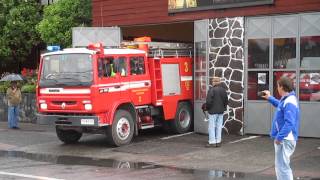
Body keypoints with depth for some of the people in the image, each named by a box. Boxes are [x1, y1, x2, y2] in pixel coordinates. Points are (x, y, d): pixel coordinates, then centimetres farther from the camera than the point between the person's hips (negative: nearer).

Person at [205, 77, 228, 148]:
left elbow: (208, 101, -17)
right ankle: (218, 142, 13)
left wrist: (207, 107, -1)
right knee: (219, 126, 10)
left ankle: (212, 142, 0)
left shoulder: (211, 90, -15)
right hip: (221, 111, 6)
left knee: (212, 126, 0)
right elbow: (226, 101, 12)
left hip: (213, 111, -6)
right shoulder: (223, 90, 6)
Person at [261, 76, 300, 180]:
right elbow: (280, 105, 36)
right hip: (284, 138, 11)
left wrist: (279, 137, -26)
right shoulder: (286, 100, 10)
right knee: (283, 165, 21)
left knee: (282, 166, -5)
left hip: (284, 140, -11)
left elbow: (289, 123, -28)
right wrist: (269, 98, 34)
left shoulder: (289, 102, -21)